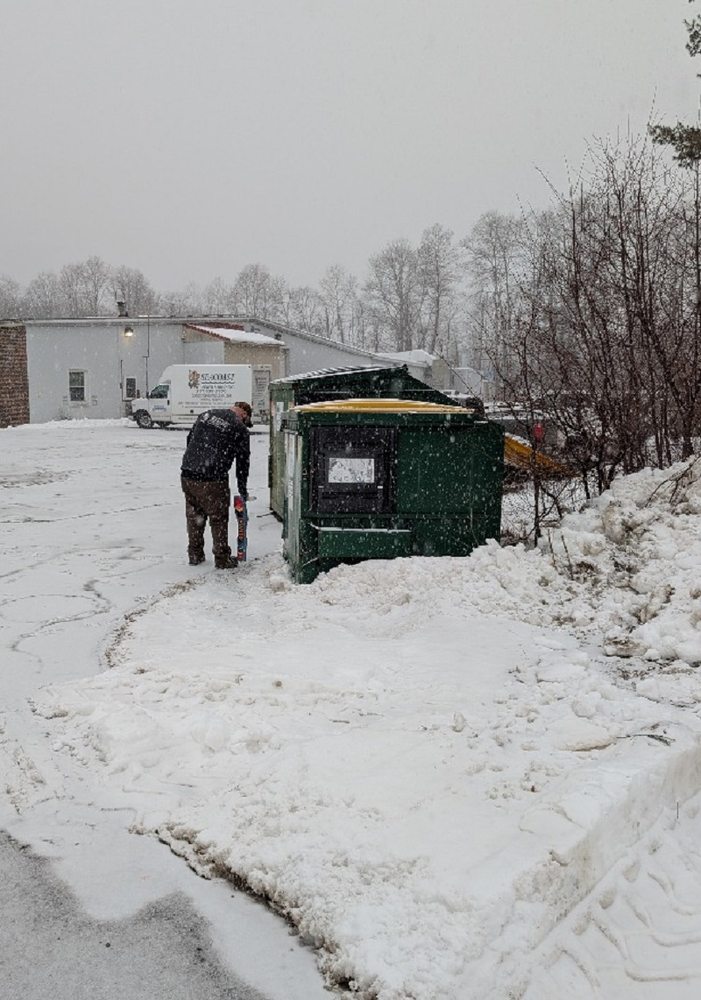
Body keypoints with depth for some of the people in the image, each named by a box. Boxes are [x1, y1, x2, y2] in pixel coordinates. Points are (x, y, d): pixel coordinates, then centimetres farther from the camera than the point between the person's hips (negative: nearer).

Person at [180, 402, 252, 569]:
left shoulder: (206, 414, 16)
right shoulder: (240, 428, 0)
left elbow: (190, 440, 21)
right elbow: (243, 461, 5)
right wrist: (243, 490, 16)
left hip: (187, 475, 6)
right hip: (212, 480, -5)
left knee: (194, 516, 18)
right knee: (218, 519, 8)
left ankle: (195, 555, 28)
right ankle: (222, 558, 15)